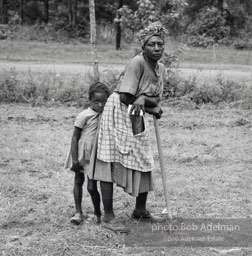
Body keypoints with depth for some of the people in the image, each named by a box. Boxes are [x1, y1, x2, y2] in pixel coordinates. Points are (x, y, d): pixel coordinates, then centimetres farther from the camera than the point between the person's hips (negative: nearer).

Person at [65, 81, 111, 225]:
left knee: (92, 187, -4)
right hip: (81, 154, -2)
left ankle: (98, 214, 14)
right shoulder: (84, 115, -14)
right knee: (78, 182, 11)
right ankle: (78, 212, 23)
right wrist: (74, 159, -14)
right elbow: (75, 138, -11)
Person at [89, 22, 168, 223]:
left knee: (144, 164, 11)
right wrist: (153, 107, -16)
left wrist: (142, 98, -18)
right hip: (118, 113, -8)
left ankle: (140, 210, 26)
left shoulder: (161, 69, 4)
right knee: (110, 162, -7)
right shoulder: (137, 63, -20)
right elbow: (125, 97, -24)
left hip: (137, 118, 8)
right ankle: (109, 215, -1)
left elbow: (156, 101, 3)